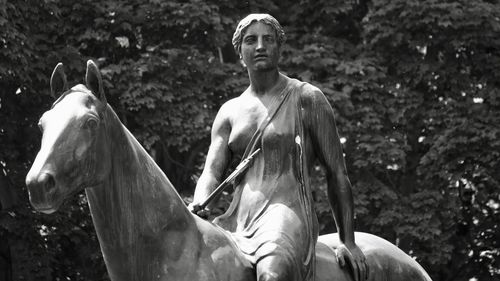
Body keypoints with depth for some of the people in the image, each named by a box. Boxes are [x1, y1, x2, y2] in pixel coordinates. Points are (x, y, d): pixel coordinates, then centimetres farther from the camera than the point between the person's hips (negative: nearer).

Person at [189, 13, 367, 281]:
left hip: (287, 212, -5)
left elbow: (337, 174, 6)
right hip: (237, 218, 5)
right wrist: (198, 205, -17)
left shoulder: (306, 98, 5)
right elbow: (211, 173, 8)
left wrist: (348, 242, 2)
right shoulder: (229, 112, 18)